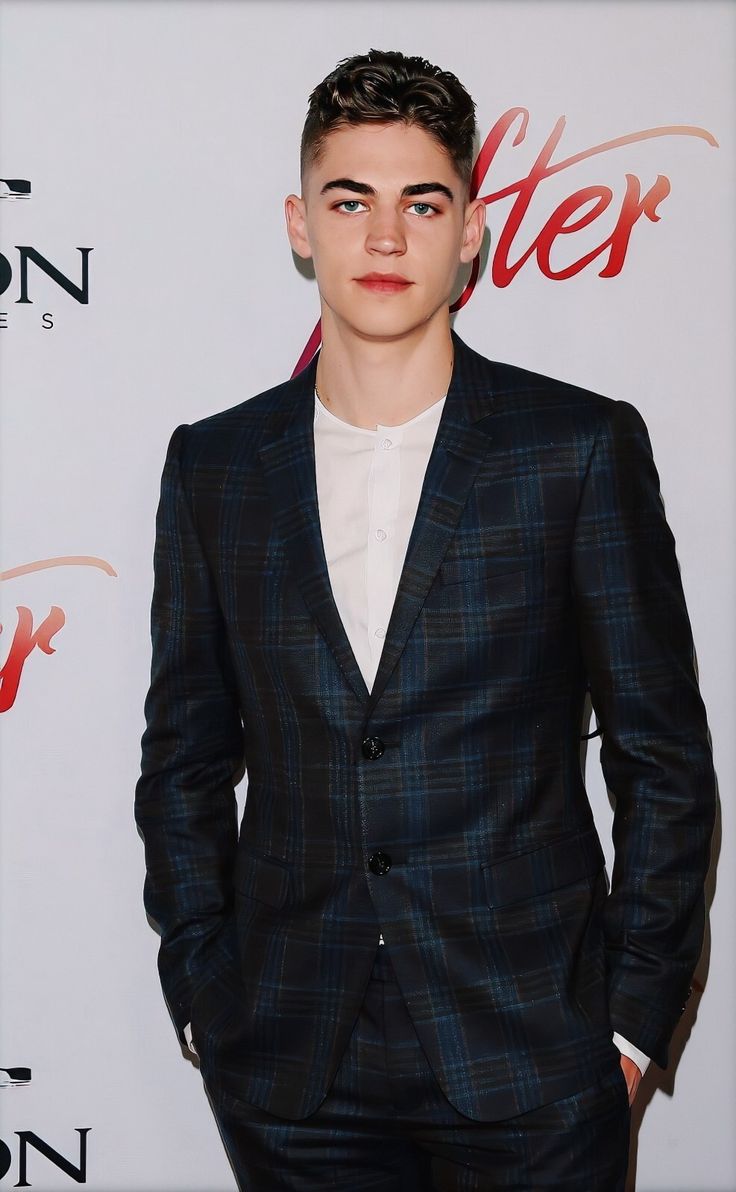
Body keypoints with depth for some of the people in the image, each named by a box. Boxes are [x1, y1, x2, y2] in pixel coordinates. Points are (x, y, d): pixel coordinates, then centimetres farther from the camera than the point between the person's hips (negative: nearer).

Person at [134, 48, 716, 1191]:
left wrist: (631, 1017, -4)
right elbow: (184, 757, 8)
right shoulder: (214, 466, 3)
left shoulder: (582, 447, -4)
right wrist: (206, 998, 3)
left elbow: (664, 758, -2)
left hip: (528, 1055, -2)